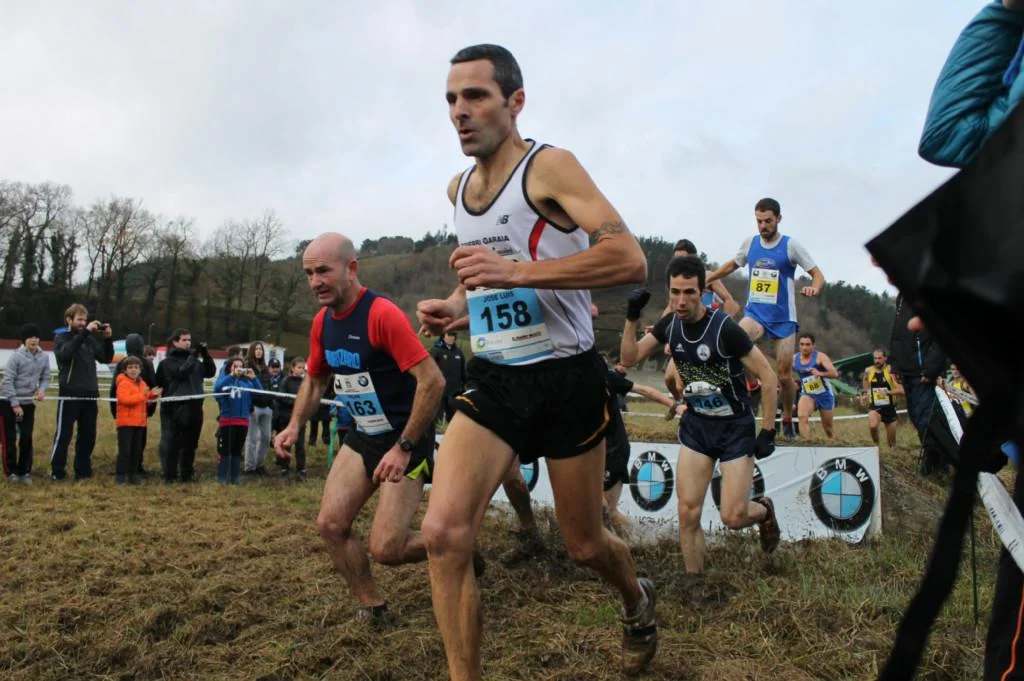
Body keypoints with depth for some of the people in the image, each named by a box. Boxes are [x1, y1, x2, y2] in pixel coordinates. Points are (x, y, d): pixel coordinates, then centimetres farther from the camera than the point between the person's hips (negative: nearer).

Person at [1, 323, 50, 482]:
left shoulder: (44, 356, -3)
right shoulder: (16, 356, -16)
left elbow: (45, 378, 7)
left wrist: (42, 390, -15)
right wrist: (15, 404, -17)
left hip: (28, 403, 4)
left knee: (27, 438, 4)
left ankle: (24, 471, 14)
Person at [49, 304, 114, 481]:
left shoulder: (89, 339, 13)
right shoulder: (61, 338, 2)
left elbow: (106, 358, 11)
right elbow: (65, 353, -20)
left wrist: (107, 339, -3)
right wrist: (84, 332, -24)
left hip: (90, 394, 5)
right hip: (69, 394, -5)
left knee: (88, 435, 8)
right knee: (63, 434, -2)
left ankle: (83, 470, 17)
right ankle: (57, 471, 6)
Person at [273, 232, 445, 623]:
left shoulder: (383, 314, -23)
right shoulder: (322, 322, 3)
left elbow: (433, 381, -26)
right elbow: (314, 379, 19)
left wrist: (404, 447, -24)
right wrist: (295, 425, 2)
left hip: (405, 439, -8)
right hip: (363, 437, 8)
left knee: (385, 549, -11)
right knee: (330, 524, -1)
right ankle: (372, 608, 19)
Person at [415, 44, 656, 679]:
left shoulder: (550, 166, -11)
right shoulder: (458, 188, 10)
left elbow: (631, 259, -24)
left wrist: (514, 272, -30)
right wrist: (456, 306, 6)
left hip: (565, 379, -5)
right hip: (491, 380, 5)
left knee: (585, 544, 11)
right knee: (444, 531, -15)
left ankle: (638, 602, 47)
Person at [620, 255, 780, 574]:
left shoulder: (725, 329, -23)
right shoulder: (670, 324, -6)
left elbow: (768, 377, -16)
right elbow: (629, 359, 1)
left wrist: (767, 432, -14)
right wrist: (632, 317, -12)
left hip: (735, 427, -4)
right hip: (695, 425, 5)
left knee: (733, 518, -4)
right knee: (688, 514, -1)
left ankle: (764, 510, 31)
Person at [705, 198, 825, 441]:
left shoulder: (791, 245, -7)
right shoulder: (750, 243, 4)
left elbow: (818, 275, -7)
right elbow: (732, 265, 23)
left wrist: (814, 288, -29)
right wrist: (707, 278, 17)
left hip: (783, 319, -2)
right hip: (755, 313, 2)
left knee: (784, 376, 4)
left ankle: (788, 421, 27)